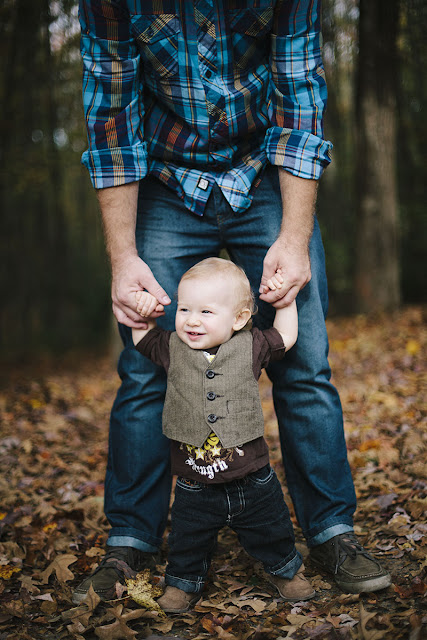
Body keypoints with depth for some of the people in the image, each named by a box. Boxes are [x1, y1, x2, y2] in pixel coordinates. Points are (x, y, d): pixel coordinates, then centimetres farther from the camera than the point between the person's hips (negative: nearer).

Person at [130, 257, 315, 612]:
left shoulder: (250, 347, -7)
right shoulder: (173, 349, -5)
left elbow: (286, 337, 8)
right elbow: (143, 336, 11)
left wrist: (285, 300, -1)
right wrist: (144, 311, -7)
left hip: (252, 480, 0)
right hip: (195, 488, 0)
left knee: (272, 533, 17)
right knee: (187, 540, 11)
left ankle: (286, 570, 44)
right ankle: (183, 582, 38)